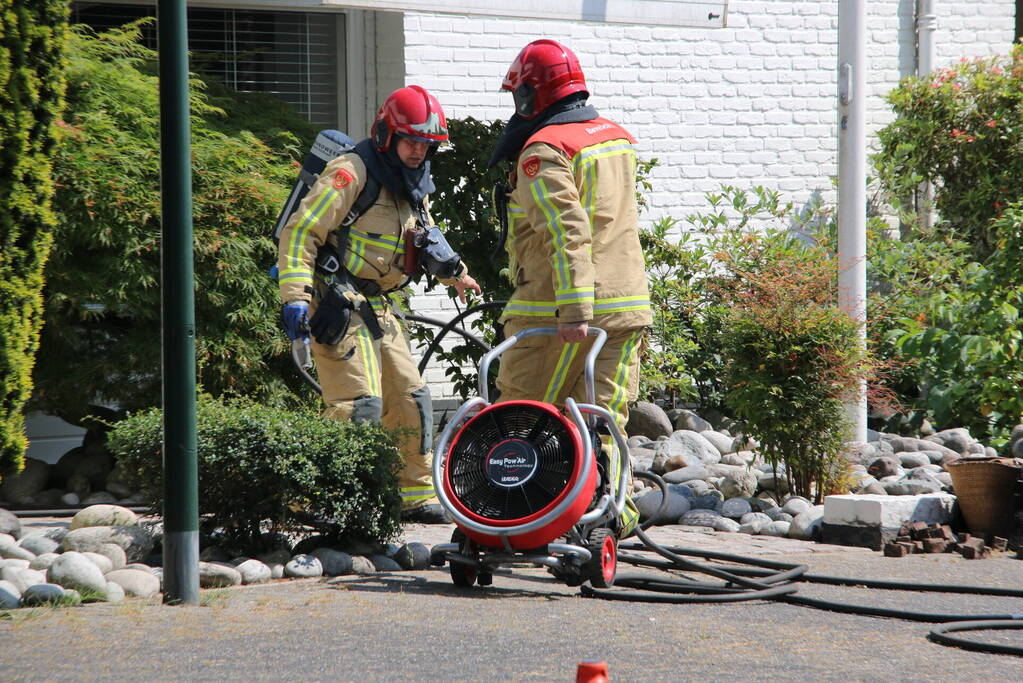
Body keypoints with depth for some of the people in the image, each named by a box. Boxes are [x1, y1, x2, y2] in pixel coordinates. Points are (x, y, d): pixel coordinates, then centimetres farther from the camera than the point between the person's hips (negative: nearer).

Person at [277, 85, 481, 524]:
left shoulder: (414, 185, 13)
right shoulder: (352, 173, -14)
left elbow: (425, 238, 35)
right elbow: (300, 233, -18)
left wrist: (454, 274, 31)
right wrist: (296, 296, -26)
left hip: (377, 306, 9)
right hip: (338, 305, -9)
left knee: (411, 399, 9)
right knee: (361, 401, -18)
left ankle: (417, 498, 19)